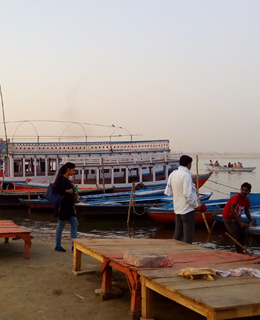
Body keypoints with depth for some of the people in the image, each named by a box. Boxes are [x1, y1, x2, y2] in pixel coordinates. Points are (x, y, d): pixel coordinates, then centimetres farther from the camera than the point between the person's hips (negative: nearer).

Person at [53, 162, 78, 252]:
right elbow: (56, 189, -23)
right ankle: (58, 246, 14)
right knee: (61, 225, 1)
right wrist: (67, 191, -17)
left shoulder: (67, 179, 15)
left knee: (74, 223, 3)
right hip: (62, 205, -9)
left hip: (69, 205, 9)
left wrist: (74, 194, 5)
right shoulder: (61, 178, -12)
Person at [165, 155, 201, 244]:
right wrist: (196, 206, -11)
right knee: (188, 235, 0)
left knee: (177, 234, 16)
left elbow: (169, 192, 9)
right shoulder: (186, 175, -17)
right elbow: (188, 194, -22)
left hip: (177, 209, 8)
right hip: (187, 209, -8)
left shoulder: (173, 174, 6)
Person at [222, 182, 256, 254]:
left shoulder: (247, 200, -2)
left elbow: (247, 211, 14)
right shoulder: (236, 197, -25)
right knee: (238, 237, -11)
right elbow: (232, 212, -28)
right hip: (228, 218, -8)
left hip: (236, 218, 8)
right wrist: (240, 223, -27)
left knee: (243, 236, 11)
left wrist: (251, 221, 1)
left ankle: (241, 253, 22)